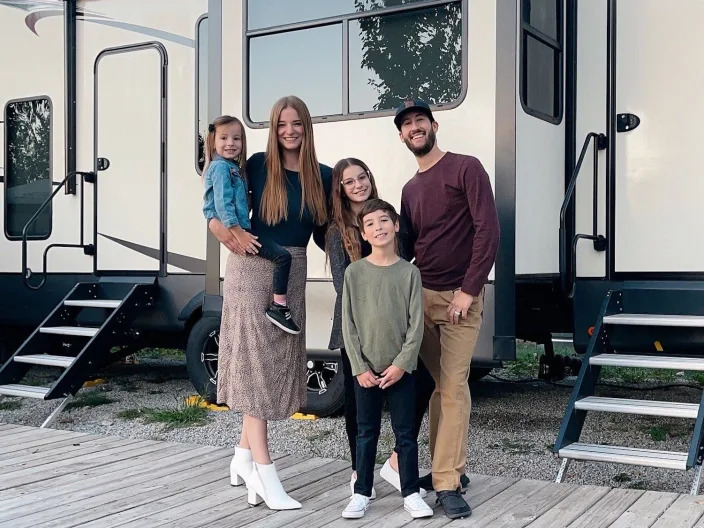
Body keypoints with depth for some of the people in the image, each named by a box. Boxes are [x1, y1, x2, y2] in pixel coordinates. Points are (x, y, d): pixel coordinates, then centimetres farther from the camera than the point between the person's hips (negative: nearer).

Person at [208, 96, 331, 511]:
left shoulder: (323, 176, 4)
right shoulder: (259, 165, -6)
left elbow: (323, 234, 9)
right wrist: (232, 239, -16)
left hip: (293, 273, 5)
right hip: (252, 269, -4)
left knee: (280, 363, 9)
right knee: (256, 363, -6)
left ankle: (244, 456, 25)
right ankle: (265, 472, -4)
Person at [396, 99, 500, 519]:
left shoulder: (466, 169, -3)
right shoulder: (410, 189, 17)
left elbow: (488, 231, -12)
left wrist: (468, 290, -16)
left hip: (460, 297, -6)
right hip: (420, 295, 6)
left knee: (453, 386, -8)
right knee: (438, 386, 7)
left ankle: (447, 483, -6)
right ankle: (451, 468, 16)